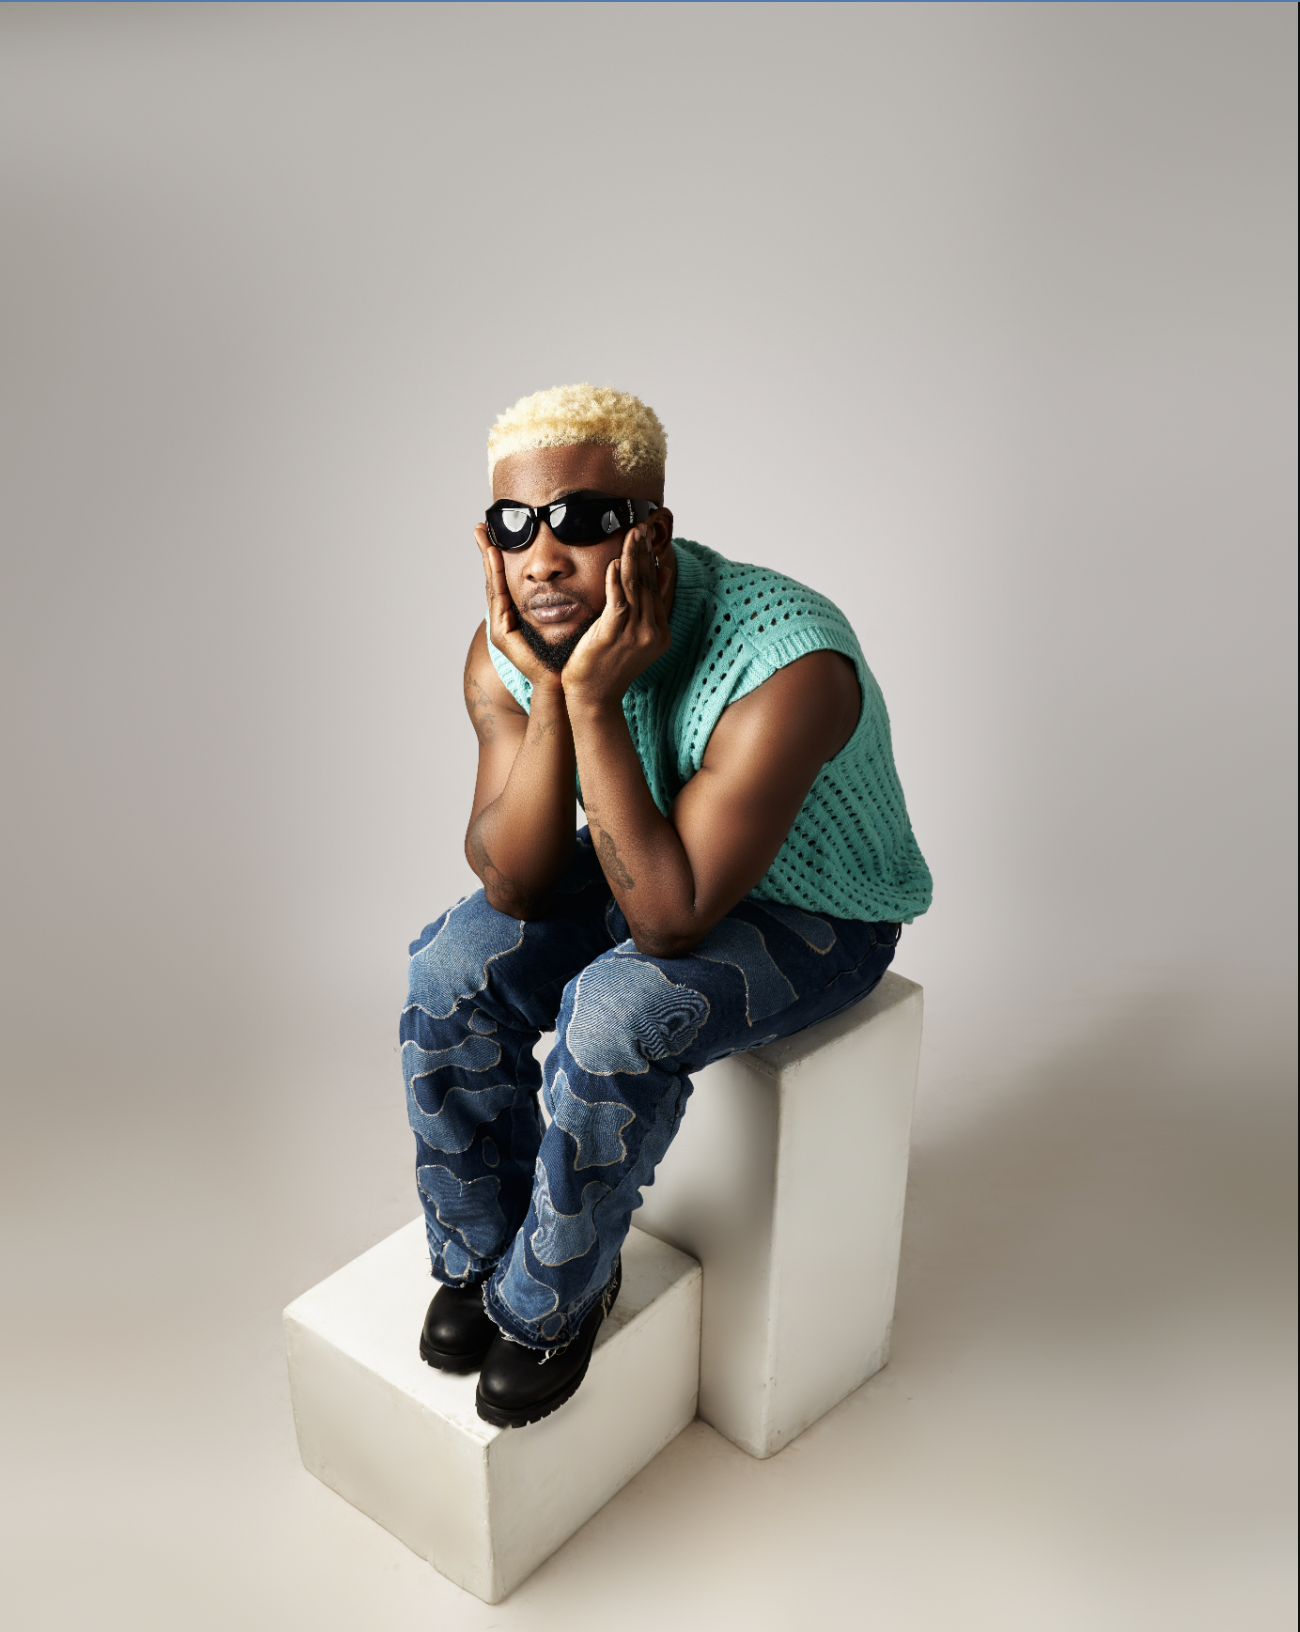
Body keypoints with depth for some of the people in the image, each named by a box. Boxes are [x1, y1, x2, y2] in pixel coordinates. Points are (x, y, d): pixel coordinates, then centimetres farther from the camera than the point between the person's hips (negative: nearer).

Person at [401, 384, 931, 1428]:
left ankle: (548, 1301, 0)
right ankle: (478, 1252, 12)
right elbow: (516, 884, -20)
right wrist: (548, 692, -33)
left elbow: (671, 919, -34)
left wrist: (594, 698, -41)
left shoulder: (787, 667, -36)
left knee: (617, 1012, -29)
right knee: (455, 967, -12)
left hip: (814, 917, -5)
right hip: (651, 869, 6)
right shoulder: (506, 651, -16)